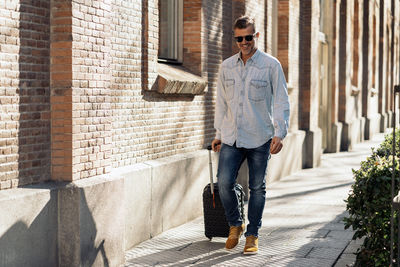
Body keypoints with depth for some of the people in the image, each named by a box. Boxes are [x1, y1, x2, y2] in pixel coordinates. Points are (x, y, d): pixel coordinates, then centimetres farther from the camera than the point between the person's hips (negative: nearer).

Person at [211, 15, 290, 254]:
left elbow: (281, 102, -2)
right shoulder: (227, 66, 10)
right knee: (224, 183, -6)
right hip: (231, 138, 3)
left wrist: (279, 133, -11)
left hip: (260, 138, -3)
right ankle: (235, 225, 17)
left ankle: (252, 235, 17)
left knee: (257, 188, 4)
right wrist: (218, 133, 15)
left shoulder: (271, 65, -1)